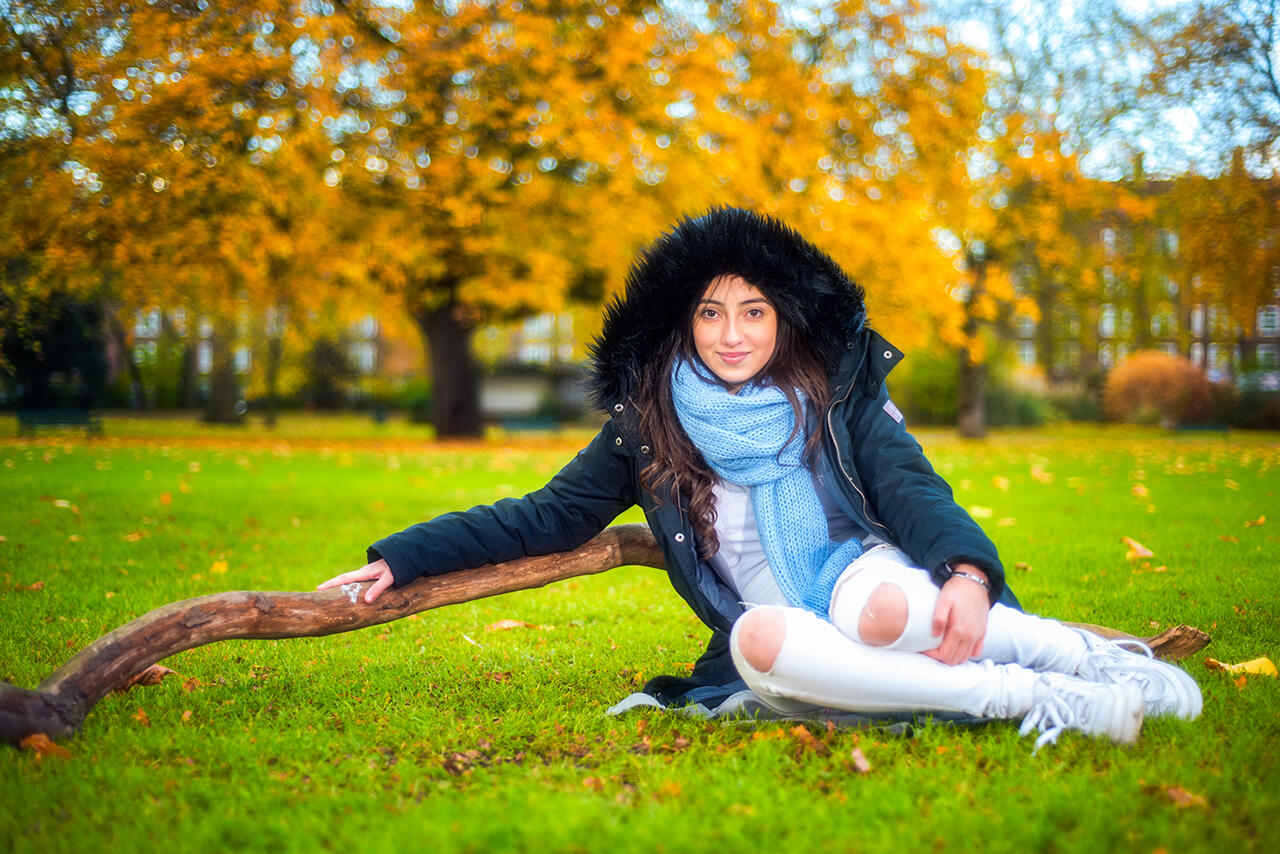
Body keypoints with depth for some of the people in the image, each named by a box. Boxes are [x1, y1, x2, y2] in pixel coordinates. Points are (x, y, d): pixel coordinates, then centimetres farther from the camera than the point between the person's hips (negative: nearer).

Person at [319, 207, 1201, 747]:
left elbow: (912, 488, -7)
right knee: (758, 635, -37)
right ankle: (1024, 698, -35)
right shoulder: (645, 425, 9)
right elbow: (545, 517, 13)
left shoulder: (838, 392, 5)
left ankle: (1087, 651, -22)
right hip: (782, 639, 2)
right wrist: (398, 558, 7)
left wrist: (966, 572, -30)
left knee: (886, 608, -39)